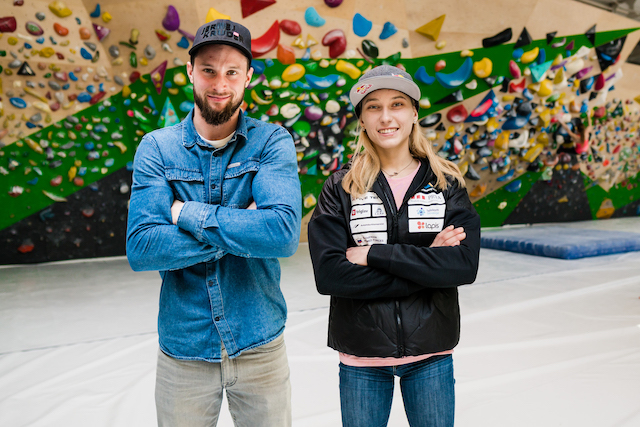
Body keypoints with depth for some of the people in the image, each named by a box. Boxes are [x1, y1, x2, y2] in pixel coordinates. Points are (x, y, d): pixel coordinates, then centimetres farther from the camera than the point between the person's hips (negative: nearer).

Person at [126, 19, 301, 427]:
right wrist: (241, 229, -19)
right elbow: (141, 249, -15)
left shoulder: (272, 142, -8)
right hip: (183, 349, 1)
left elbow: (284, 234, -24)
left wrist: (188, 213, -18)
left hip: (259, 344, 0)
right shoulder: (157, 147, -4)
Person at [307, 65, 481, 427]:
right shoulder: (340, 188, -5)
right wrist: (424, 262, -18)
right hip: (362, 358, -1)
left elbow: (464, 266, -15)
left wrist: (375, 254, -19)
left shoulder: (447, 183, -2)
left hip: (431, 353, 1)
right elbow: (328, 274, -17)